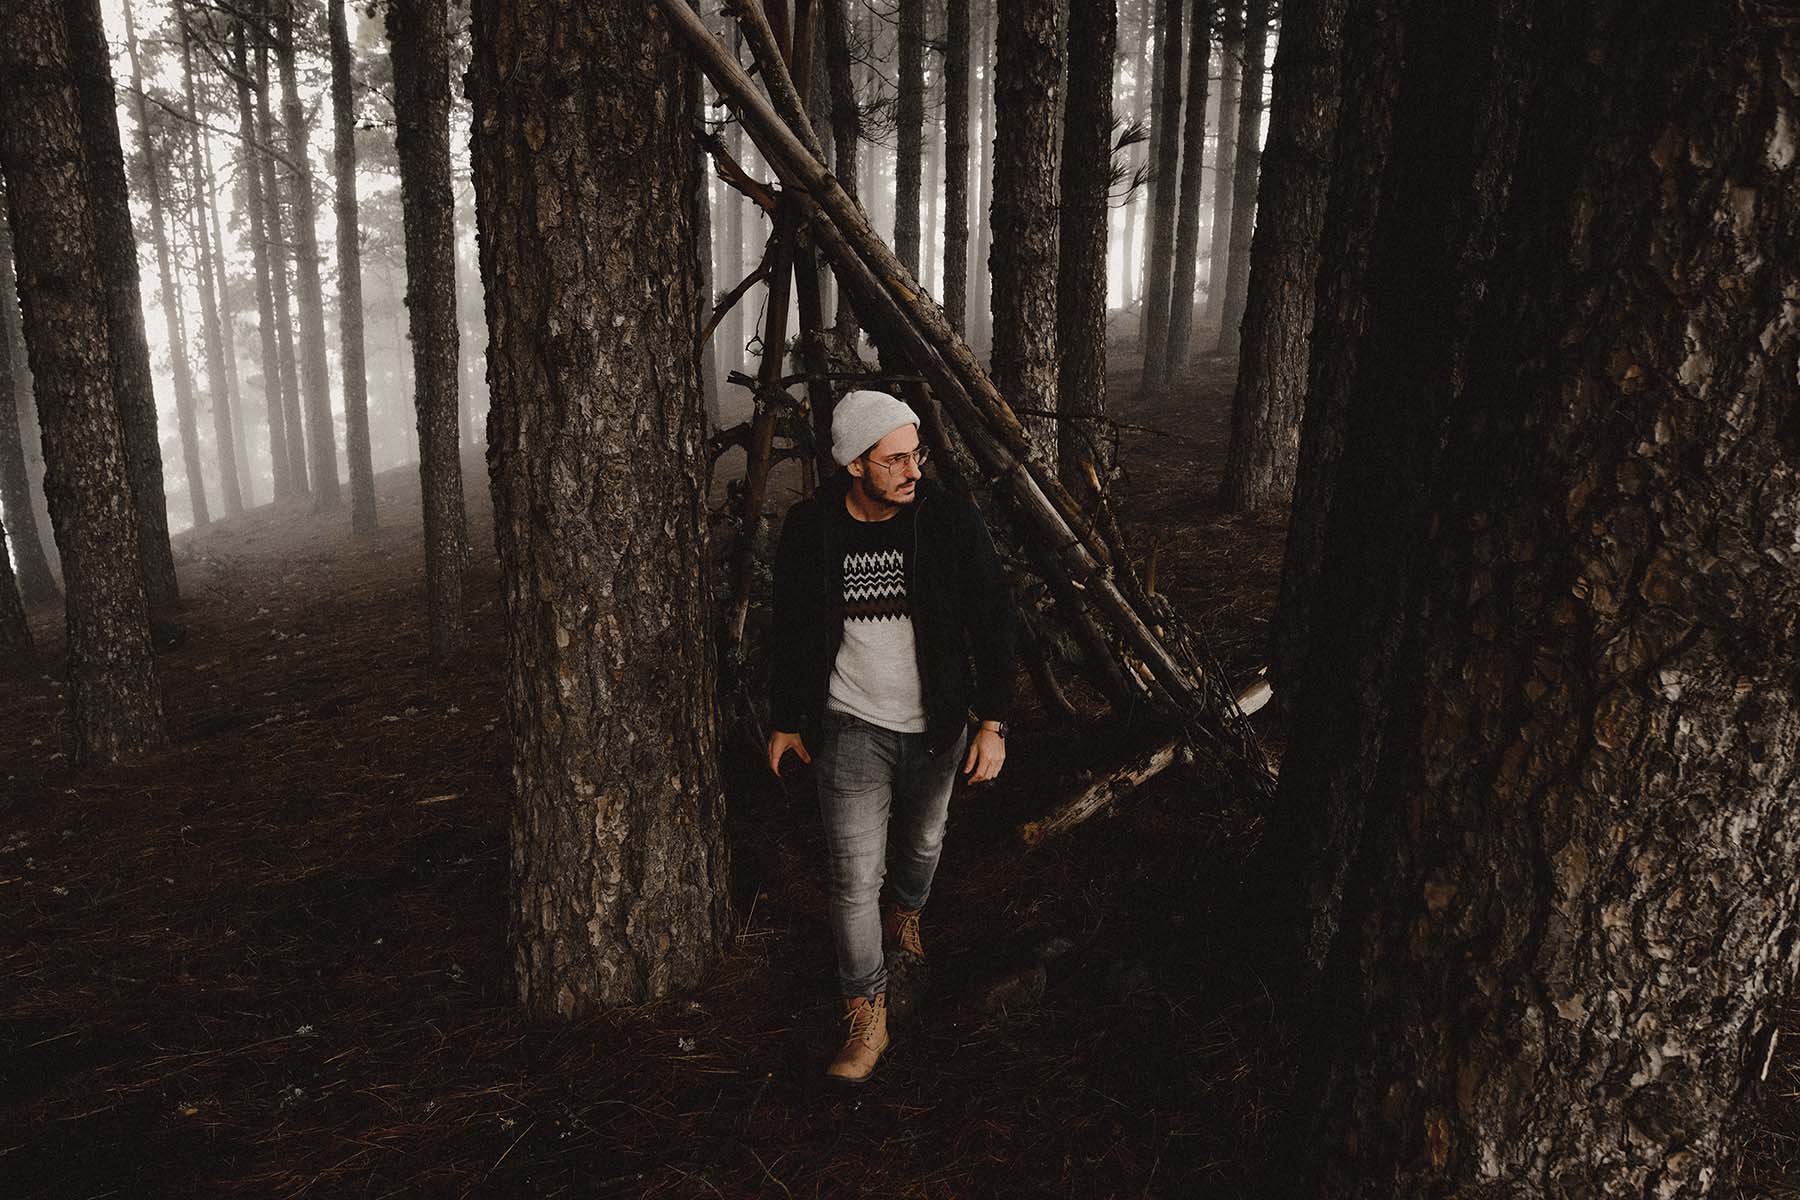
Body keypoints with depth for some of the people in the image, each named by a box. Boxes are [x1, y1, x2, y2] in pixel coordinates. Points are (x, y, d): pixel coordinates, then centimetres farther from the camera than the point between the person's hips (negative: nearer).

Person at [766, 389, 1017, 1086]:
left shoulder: (951, 523, -13)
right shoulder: (809, 531, -12)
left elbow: (992, 624, -5)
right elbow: (790, 631, 2)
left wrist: (993, 723, -8)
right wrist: (785, 721, 9)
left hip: (936, 727, 2)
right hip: (850, 728, -1)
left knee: (922, 841, 23)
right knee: (856, 875, -2)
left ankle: (905, 915, 57)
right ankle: (866, 1017, 15)